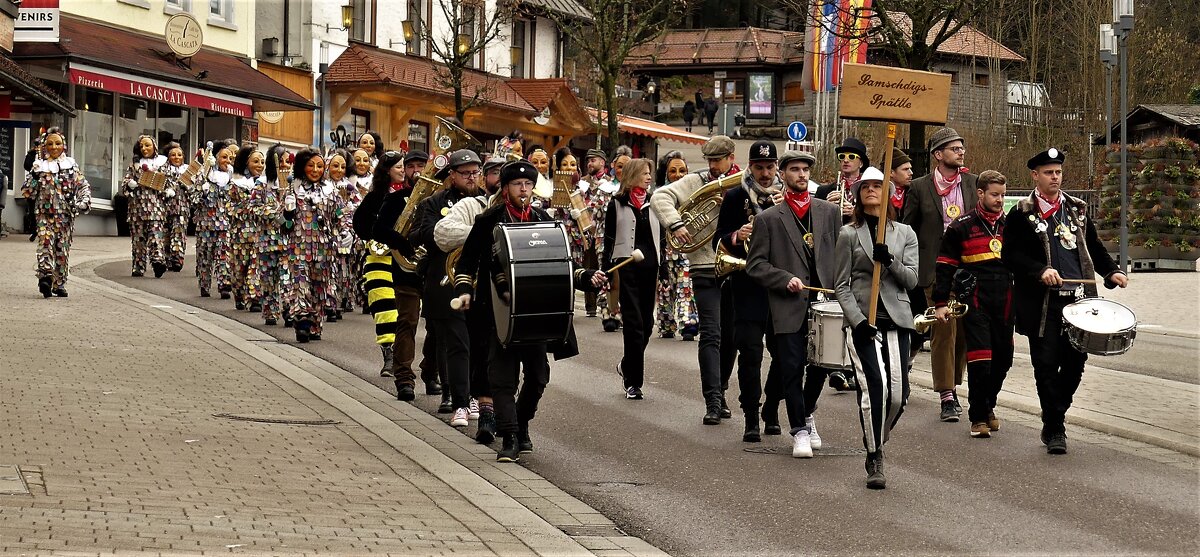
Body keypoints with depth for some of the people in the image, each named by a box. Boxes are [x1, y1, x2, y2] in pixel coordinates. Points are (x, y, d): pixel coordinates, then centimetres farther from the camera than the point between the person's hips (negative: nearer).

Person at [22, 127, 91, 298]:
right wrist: (35, 178, -12)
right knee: (45, 244, -18)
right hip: (45, 213, -1)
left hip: (66, 214, 1)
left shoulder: (71, 165, 8)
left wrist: (84, 201, -10)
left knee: (63, 249, 4)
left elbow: (83, 186, 7)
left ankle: (60, 284, 13)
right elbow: (26, 192, 5)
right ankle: (45, 277, -30)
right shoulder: (38, 166, 6)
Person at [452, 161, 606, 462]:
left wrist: (586, 278, 0)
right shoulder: (488, 221, 0)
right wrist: (464, 290, -11)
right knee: (503, 375, -8)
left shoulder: (543, 221, 9)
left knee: (538, 375, 9)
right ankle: (510, 438, -6)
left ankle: (522, 424, 31)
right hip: (499, 310, -3)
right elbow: (467, 261, 5)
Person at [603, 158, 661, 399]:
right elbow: (609, 240, 2)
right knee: (633, 322, -8)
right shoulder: (617, 204, 2)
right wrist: (606, 270, -5)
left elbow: (661, 238, 16)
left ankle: (627, 366, 29)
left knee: (647, 322, 6)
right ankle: (633, 381, -5)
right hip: (626, 265, -4)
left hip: (649, 265, 4)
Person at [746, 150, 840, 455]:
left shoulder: (829, 211, 11)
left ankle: (806, 415, 31)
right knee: (792, 368, -4)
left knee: (820, 365, 6)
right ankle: (800, 430, 7)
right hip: (789, 306, -2)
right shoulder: (769, 218, 3)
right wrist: (785, 279, -13)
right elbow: (755, 264, 1)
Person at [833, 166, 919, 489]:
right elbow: (842, 286, 3)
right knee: (874, 387, -16)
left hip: (896, 318, 3)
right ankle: (874, 459, -6)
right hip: (864, 320, -3)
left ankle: (877, 441, 22)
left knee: (898, 393, -5)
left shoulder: (904, 233, 13)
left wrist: (889, 260, -14)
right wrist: (857, 320, -11)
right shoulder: (849, 234, 6)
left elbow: (911, 279, 5)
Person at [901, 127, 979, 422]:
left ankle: (952, 385, 22)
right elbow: (907, 229, 8)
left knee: (964, 331, 6)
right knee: (944, 329, -8)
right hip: (936, 270, -3)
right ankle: (947, 397, -5)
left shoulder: (973, 183, 9)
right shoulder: (920, 187, 3)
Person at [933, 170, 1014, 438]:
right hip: (975, 302, -5)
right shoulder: (961, 227, -1)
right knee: (980, 361, -10)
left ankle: (988, 406, 30)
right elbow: (945, 266, 1)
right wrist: (941, 303, -4)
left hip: (1004, 304, 5)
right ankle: (978, 418, 1)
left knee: (1003, 359, 9)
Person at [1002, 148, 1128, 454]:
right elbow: (1010, 255, -5)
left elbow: (1094, 246, 22)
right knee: (1046, 364, -4)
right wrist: (1040, 271, -19)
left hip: (1078, 300, 4)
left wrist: (1111, 272, 5)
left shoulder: (1077, 209, 15)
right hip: (1042, 303, -4)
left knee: (1075, 361, 3)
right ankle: (1055, 428, 5)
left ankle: (1053, 420, 22)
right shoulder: (1021, 214, 1)